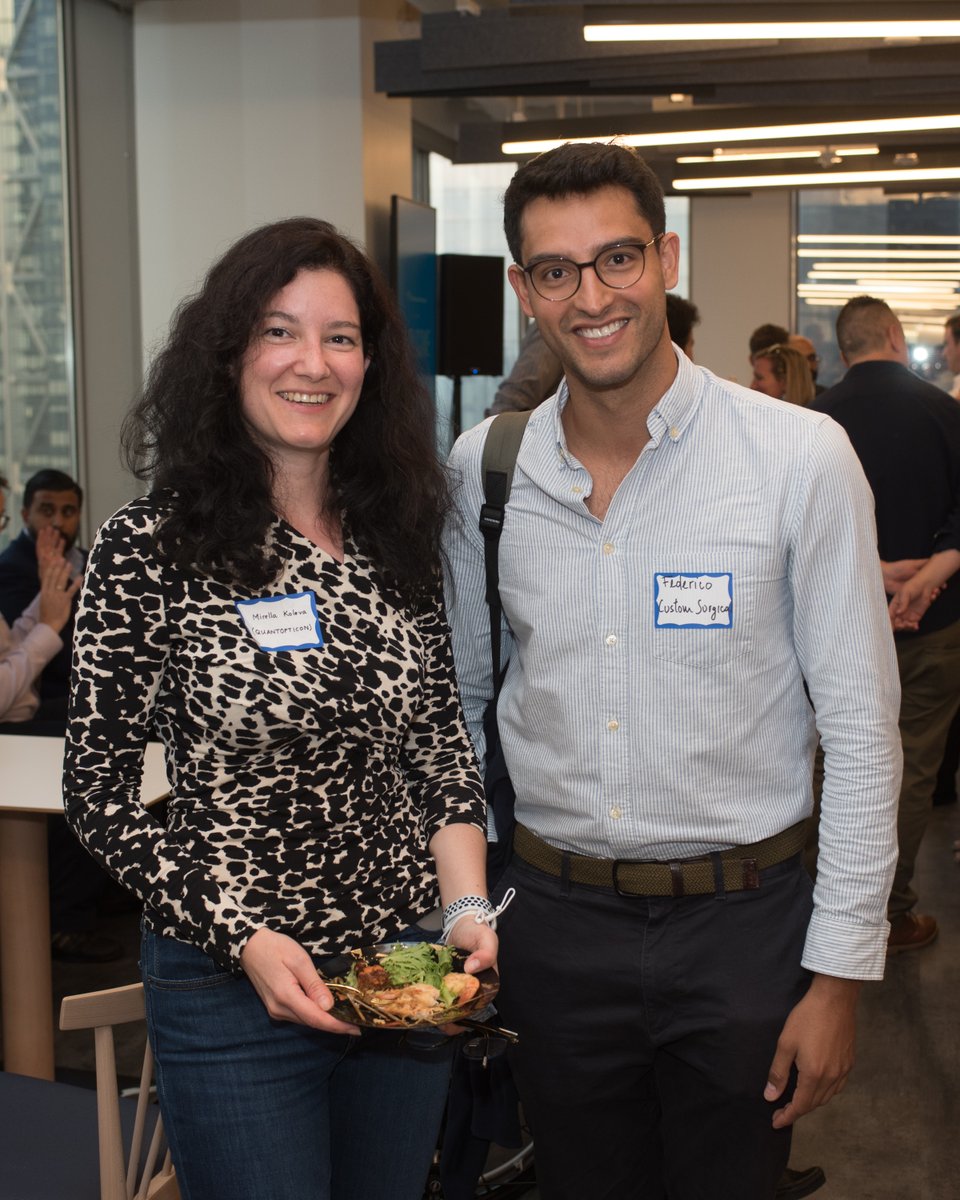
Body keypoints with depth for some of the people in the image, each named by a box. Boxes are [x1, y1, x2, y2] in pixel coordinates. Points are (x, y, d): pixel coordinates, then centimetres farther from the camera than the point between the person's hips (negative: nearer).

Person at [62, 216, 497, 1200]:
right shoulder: (150, 548, -12)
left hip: (409, 972, 5)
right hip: (232, 991, -4)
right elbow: (98, 793, -9)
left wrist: (467, 907, -4)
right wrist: (246, 939, -16)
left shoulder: (398, 537, 2)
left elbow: (442, 746, 8)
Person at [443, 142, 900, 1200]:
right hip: (552, 922, 3)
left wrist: (840, 971, -8)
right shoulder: (481, 469, -2)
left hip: (740, 923, -2)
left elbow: (860, 727, -7)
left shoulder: (801, 458, -11)